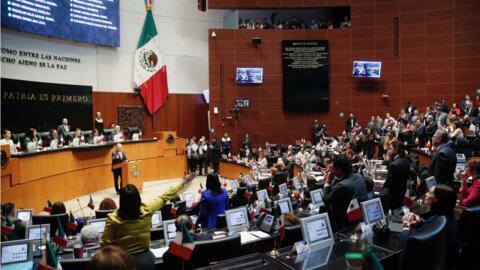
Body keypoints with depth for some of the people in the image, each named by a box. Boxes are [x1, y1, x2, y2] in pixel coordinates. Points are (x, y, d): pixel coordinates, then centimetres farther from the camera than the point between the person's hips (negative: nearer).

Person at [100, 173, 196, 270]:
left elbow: (105, 243, -12)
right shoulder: (147, 210, -15)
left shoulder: (113, 219, -19)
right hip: (145, 257, 1)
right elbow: (164, 197, -3)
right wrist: (183, 182, 9)